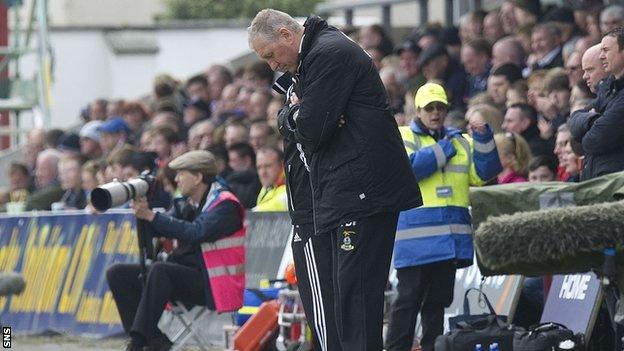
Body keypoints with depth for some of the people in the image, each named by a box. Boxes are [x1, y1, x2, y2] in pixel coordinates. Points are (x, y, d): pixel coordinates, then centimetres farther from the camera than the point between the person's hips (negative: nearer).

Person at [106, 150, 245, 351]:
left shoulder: (225, 205, -10)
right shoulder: (186, 204, 15)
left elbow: (196, 232, -25)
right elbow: (158, 230, 9)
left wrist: (151, 216, -24)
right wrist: (143, 212, -11)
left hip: (212, 285, -9)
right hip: (182, 274, 9)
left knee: (159, 270, -34)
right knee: (118, 274, -3)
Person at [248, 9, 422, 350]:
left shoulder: (329, 53, -12)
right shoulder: (311, 59, 22)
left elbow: (311, 130, -17)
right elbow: (286, 125, 21)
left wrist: (295, 115, 5)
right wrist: (296, 114, -1)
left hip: (362, 191, -11)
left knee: (354, 290, -13)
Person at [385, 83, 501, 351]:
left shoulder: (461, 140, 19)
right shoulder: (404, 137, 6)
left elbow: (483, 174, 8)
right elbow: (409, 167, -13)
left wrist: (483, 139, -5)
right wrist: (445, 148, -8)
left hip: (452, 235, 5)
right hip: (416, 233, -5)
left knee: (439, 298, 9)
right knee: (409, 298, -5)